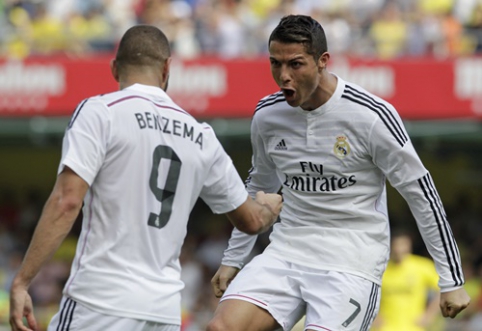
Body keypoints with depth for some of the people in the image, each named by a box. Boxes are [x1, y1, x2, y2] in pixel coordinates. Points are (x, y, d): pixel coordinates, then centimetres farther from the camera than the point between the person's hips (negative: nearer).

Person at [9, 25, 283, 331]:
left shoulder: (99, 112, -2)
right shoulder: (200, 136, 14)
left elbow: (67, 202, -13)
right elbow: (250, 220, 26)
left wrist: (21, 282, -12)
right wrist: (270, 206, 50)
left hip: (100, 304, -5)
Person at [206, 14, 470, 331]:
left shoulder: (372, 115, -12)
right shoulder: (266, 115, 4)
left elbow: (421, 193, -6)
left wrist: (452, 281, -5)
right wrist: (232, 260, 26)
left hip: (350, 265, -5)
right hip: (286, 252, 5)